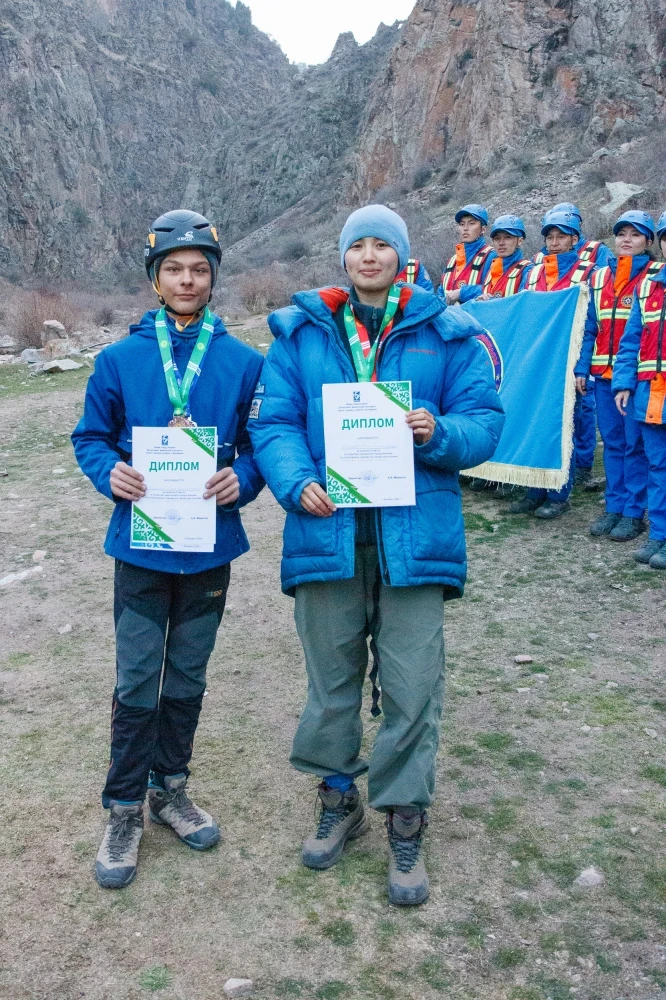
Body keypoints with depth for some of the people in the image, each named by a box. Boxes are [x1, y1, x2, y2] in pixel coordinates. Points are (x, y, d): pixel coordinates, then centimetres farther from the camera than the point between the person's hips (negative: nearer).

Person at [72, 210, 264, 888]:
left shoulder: (243, 362, -1)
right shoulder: (120, 359, -2)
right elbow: (90, 437, 5)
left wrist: (243, 478, -16)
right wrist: (109, 471, -15)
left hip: (211, 545, 1)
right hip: (142, 544, -1)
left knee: (188, 679, 15)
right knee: (137, 684, 5)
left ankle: (170, 788, 35)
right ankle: (125, 809, 22)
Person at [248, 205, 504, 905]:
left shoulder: (446, 333, 5)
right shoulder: (301, 331, 8)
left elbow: (485, 420, 3)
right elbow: (273, 422, 3)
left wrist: (440, 432, -18)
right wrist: (296, 481, -16)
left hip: (412, 534, -1)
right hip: (326, 529, 2)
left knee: (412, 686, 2)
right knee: (331, 677, 14)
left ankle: (405, 824, 23)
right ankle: (340, 801, 37)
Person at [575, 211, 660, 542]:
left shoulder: (655, 276, -1)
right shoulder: (600, 278, 13)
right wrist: (582, 368, 6)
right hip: (603, 373, 4)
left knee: (635, 443, 0)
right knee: (612, 442, 10)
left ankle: (634, 512, 8)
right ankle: (614, 507, 18)